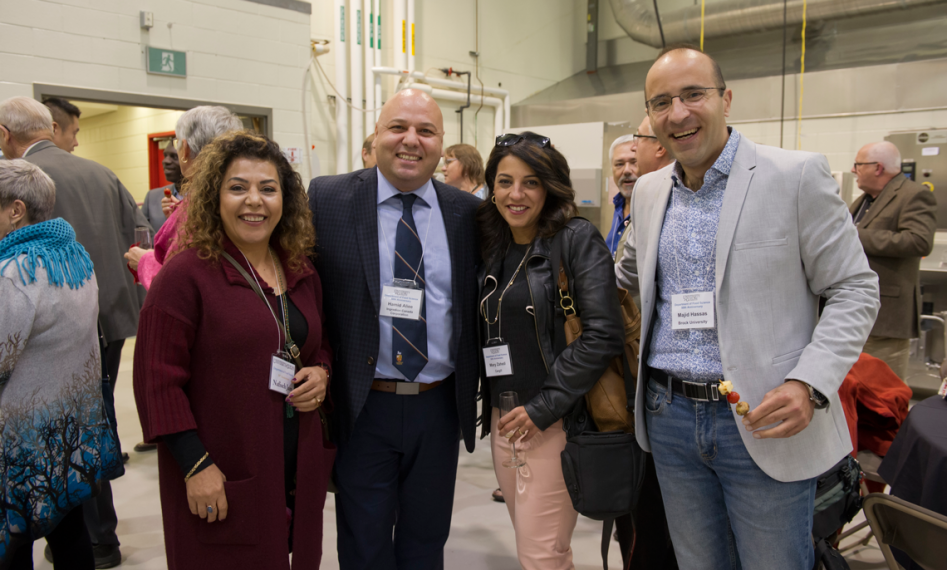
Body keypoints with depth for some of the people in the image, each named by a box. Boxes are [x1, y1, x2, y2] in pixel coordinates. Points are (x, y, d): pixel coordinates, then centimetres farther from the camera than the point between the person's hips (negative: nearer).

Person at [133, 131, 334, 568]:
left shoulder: (302, 273, 7)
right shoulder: (185, 275, -11)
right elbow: (157, 380, -13)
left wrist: (321, 372, -3)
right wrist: (195, 465, -16)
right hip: (221, 483, -5)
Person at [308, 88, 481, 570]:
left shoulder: (466, 211, 2)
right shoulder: (328, 197, -5)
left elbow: (475, 305, 7)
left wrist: (471, 390, 2)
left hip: (441, 405, 2)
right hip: (364, 405, -2)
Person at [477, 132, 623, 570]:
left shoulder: (577, 239, -9)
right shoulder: (492, 245, 9)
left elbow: (604, 334, -17)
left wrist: (543, 407, -16)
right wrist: (493, 408, 7)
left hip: (556, 421, -6)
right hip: (503, 420, 6)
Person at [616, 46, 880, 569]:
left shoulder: (798, 176, -8)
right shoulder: (647, 191, 7)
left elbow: (854, 290, -6)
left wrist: (809, 384, -19)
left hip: (766, 422, -4)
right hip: (669, 416, 5)